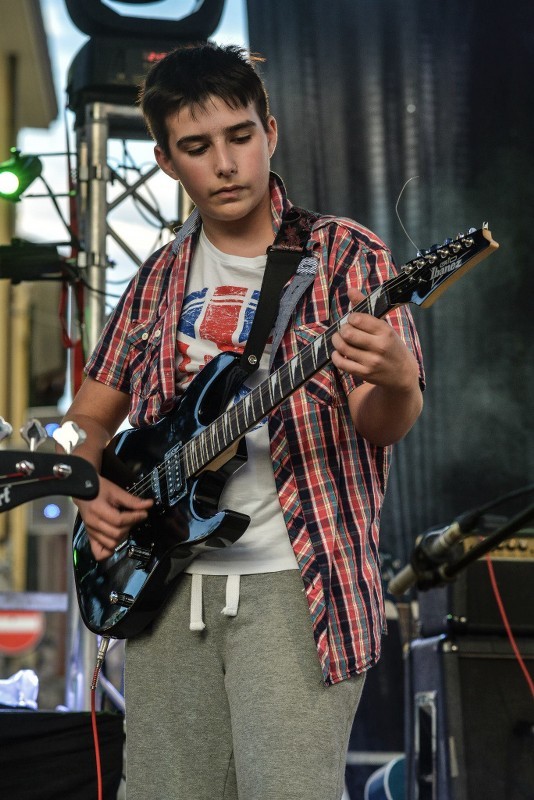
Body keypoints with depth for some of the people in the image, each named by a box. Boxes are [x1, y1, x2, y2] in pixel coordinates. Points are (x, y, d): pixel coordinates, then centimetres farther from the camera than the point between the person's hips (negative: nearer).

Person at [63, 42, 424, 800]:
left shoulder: (345, 255, -1)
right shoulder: (160, 280, 13)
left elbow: (385, 424, -12)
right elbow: (91, 413, 22)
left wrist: (395, 383, -35)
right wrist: (92, 488, 1)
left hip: (294, 584, -4)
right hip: (167, 579, 5)